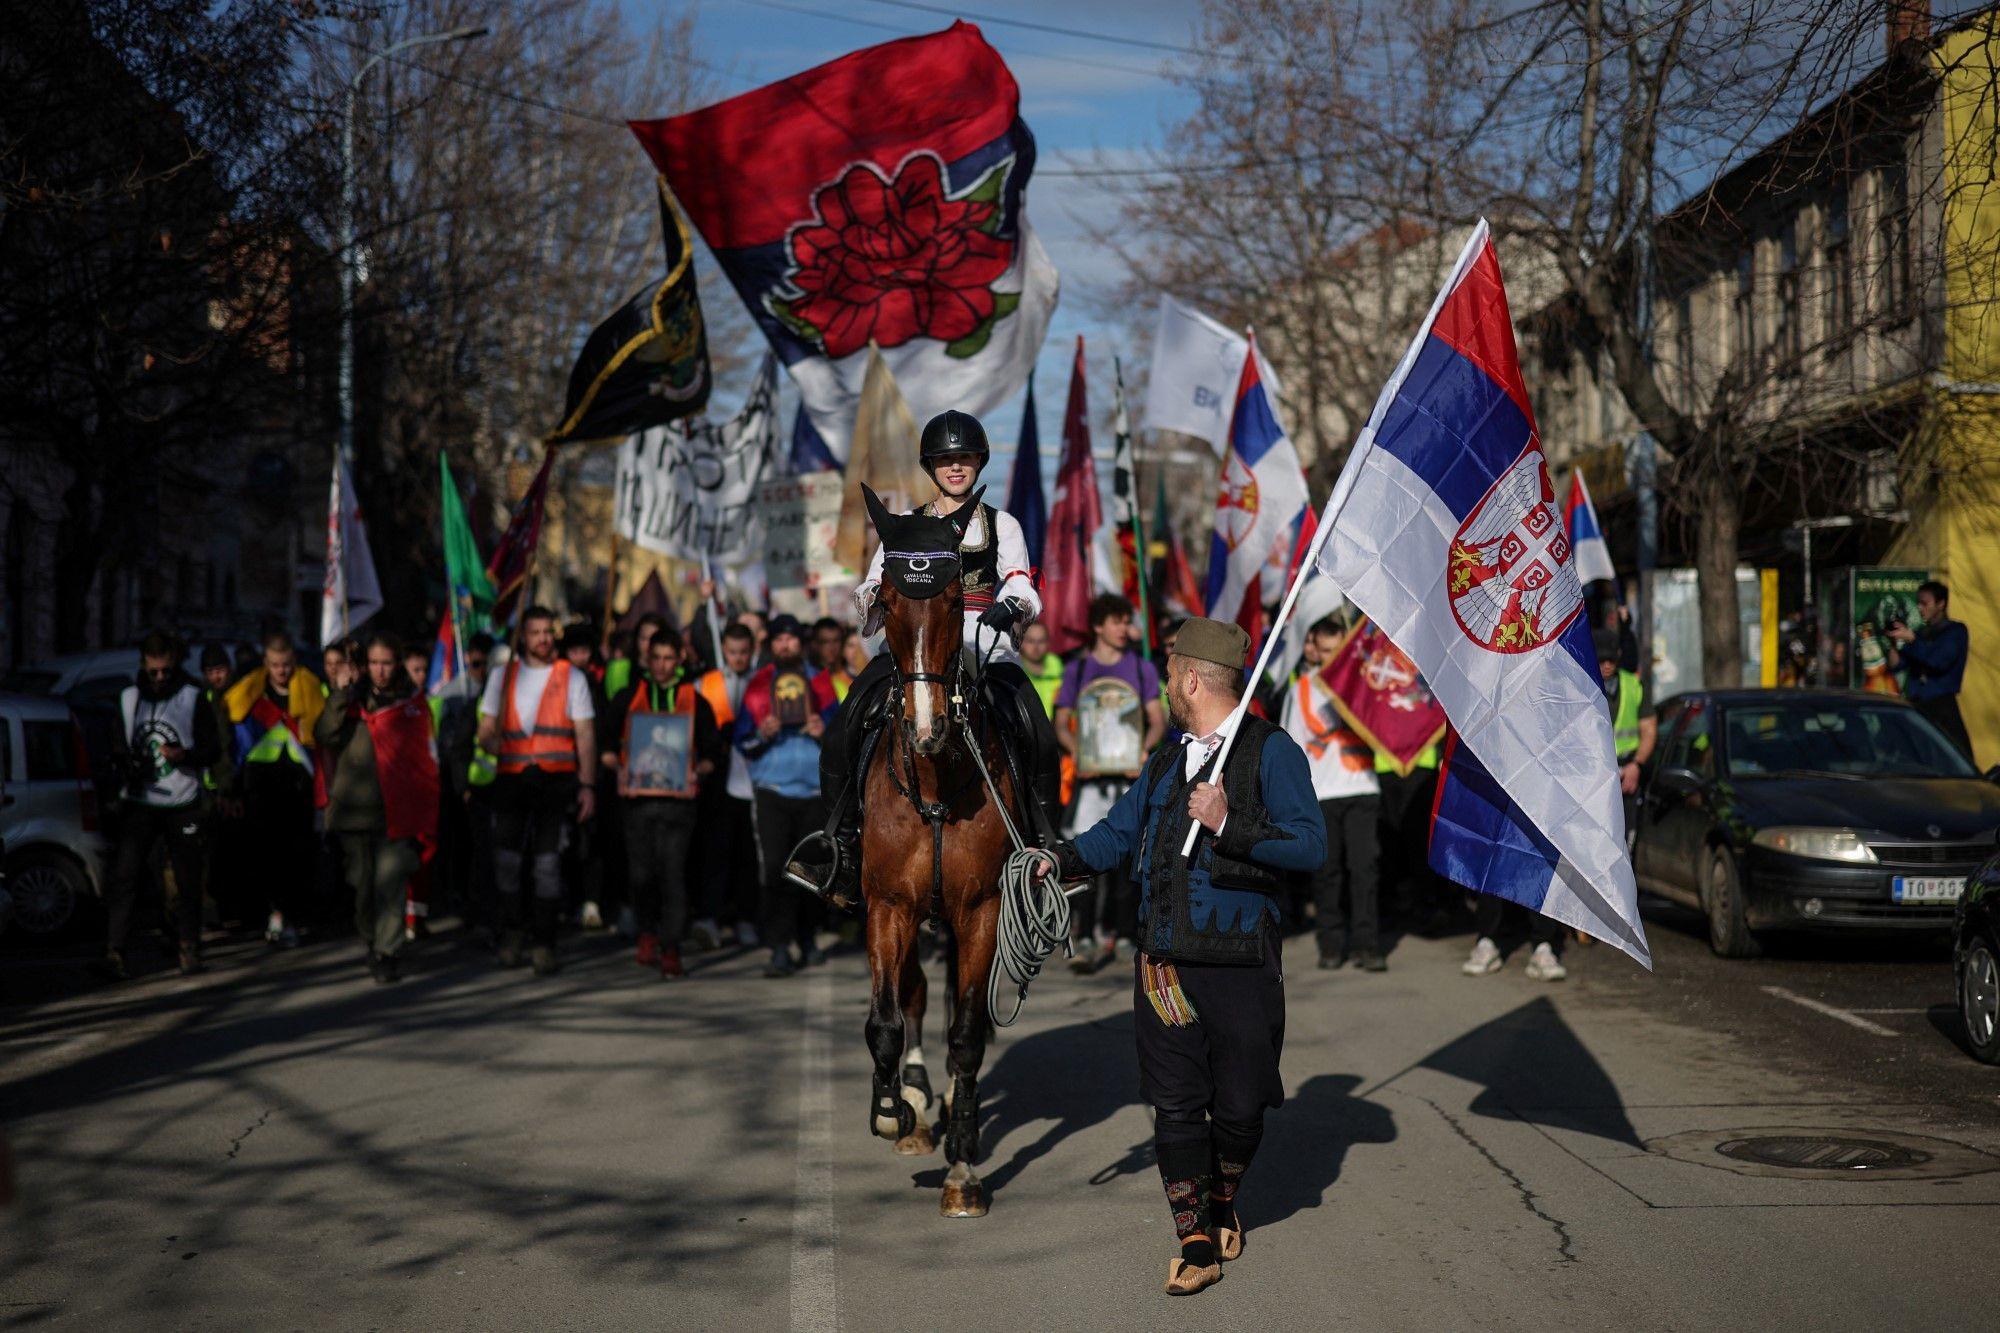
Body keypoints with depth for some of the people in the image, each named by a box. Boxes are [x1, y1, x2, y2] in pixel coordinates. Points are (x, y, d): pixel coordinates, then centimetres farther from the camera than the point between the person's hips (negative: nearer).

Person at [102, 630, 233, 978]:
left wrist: (185, 755, -21)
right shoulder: (129, 698, 8)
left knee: (188, 882, 3)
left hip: (183, 806, -1)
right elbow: (117, 746, 15)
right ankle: (114, 951, -8)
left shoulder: (193, 698, 0)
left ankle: (190, 949, 14)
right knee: (124, 876, -8)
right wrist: (127, 764, -7)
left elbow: (213, 750, -1)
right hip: (139, 803, 2)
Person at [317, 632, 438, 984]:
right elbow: (324, 736, -8)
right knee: (362, 884, 10)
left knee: (390, 884, -12)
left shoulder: (412, 701, 6)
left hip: (395, 811, -2)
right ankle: (370, 942, 28)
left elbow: (425, 754, 12)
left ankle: (387, 953, -11)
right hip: (354, 808, 2)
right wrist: (340, 694, -15)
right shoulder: (352, 698, 6)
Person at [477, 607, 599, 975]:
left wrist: (588, 785, -5)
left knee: (548, 862, -4)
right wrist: (503, 748, -9)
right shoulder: (502, 677, 14)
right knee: (505, 858, -2)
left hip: (556, 779, -2)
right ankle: (513, 928, 19)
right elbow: (487, 732, 14)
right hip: (511, 779, 2)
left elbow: (585, 735, 4)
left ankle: (545, 944, 3)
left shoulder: (571, 678, 8)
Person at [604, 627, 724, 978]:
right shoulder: (627, 698, 12)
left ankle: (670, 949, -5)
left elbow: (712, 750, 10)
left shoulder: (695, 701, 10)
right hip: (637, 797, 1)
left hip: (678, 799, -1)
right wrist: (619, 768, -6)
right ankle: (646, 934, 27)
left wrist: (698, 771, -9)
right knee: (641, 873, 4)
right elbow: (607, 743, 13)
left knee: (673, 875, -7)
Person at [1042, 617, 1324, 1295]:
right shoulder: (1167, 763, 18)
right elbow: (1117, 832, 25)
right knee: (1175, 1105, 1)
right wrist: (1065, 858, 9)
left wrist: (1229, 823, -20)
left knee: (1240, 1106, 5)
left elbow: (1310, 845, -12)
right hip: (1165, 962, 5)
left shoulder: (1272, 751, -3)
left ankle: (1222, 1201, 33)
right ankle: (1196, 1241, 10)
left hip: (1242, 965, -5)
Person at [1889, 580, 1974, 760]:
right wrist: (1893, 642, -5)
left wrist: (1910, 638, -12)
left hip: (1942, 706, -4)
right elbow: (1897, 664, 12)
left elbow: (1940, 661, -12)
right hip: (1914, 705, 4)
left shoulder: (1955, 631, 4)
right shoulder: (1920, 633, 19)